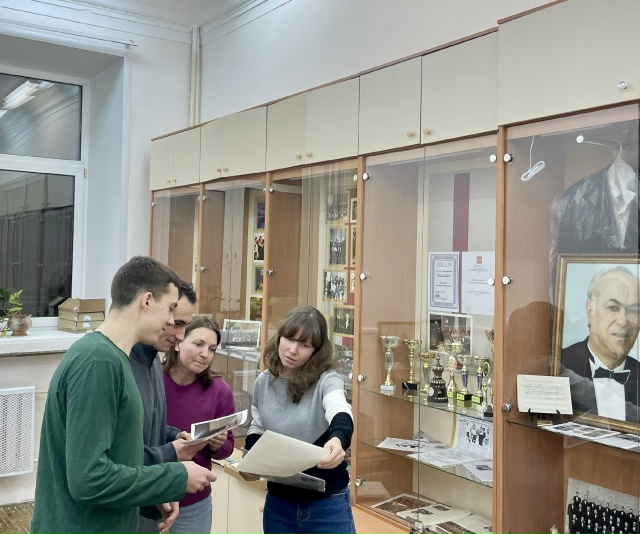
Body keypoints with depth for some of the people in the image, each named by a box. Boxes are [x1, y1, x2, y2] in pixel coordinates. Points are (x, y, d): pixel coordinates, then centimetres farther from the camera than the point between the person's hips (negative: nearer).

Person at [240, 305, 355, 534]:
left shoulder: (326, 380, -15)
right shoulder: (263, 383, -1)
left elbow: (341, 415, -35)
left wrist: (338, 439, -56)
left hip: (326, 503, -4)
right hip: (278, 503, 4)